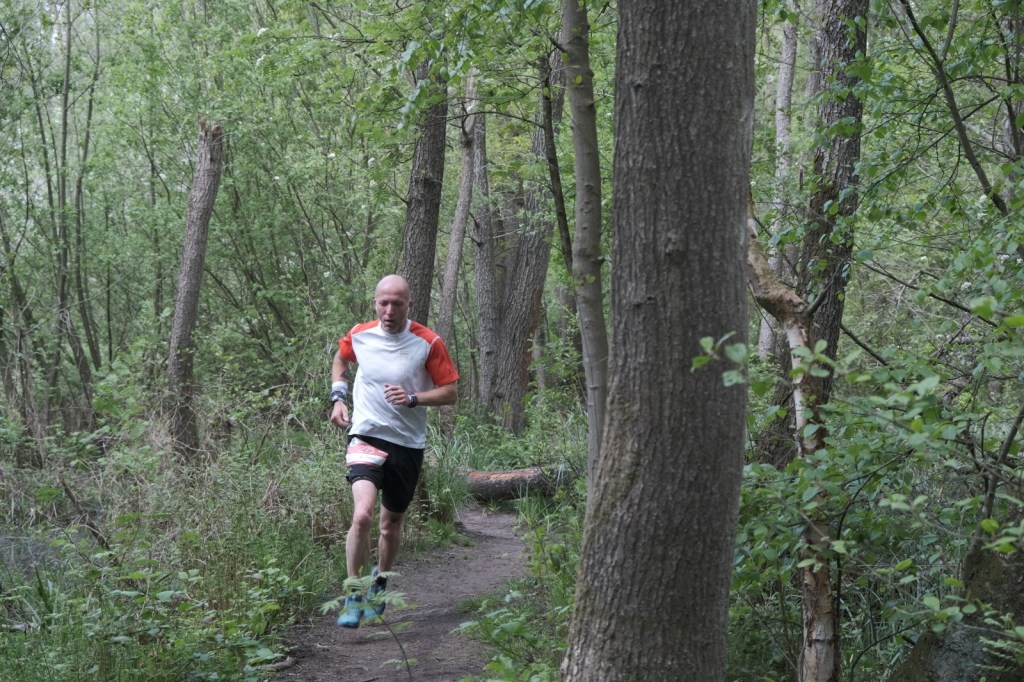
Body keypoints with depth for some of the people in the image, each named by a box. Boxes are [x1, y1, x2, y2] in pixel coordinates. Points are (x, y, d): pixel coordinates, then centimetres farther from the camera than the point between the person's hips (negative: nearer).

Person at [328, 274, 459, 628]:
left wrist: (413, 398, -20)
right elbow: (340, 361, 22)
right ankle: (353, 597, -8)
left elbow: (451, 393, -4)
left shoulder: (428, 343, -8)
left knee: (391, 523, 14)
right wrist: (338, 397, 7)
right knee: (362, 515, -22)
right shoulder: (359, 335, -1)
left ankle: (379, 583, 42)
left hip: (408, 445, 1)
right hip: (366, 437, 0)